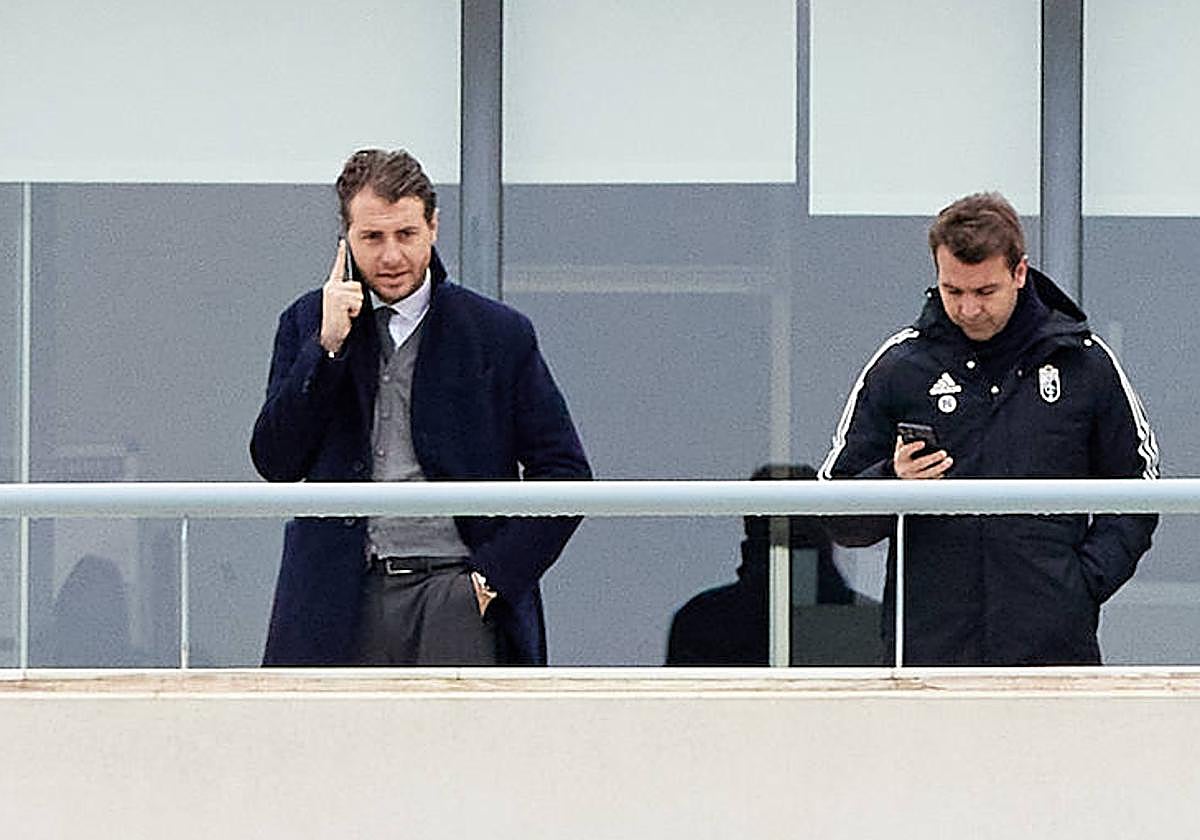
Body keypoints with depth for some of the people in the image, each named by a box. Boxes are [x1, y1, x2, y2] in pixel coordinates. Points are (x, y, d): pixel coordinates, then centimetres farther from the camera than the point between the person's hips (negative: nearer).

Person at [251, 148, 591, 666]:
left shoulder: (500, 335, 5)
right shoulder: (308, 324, 11)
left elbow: (565, 472, 7)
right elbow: (276, 463, 2)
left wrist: (496, 573, -3)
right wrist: (327, 346, -6)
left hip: (454, 594, -1)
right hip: (342, 602, 1)